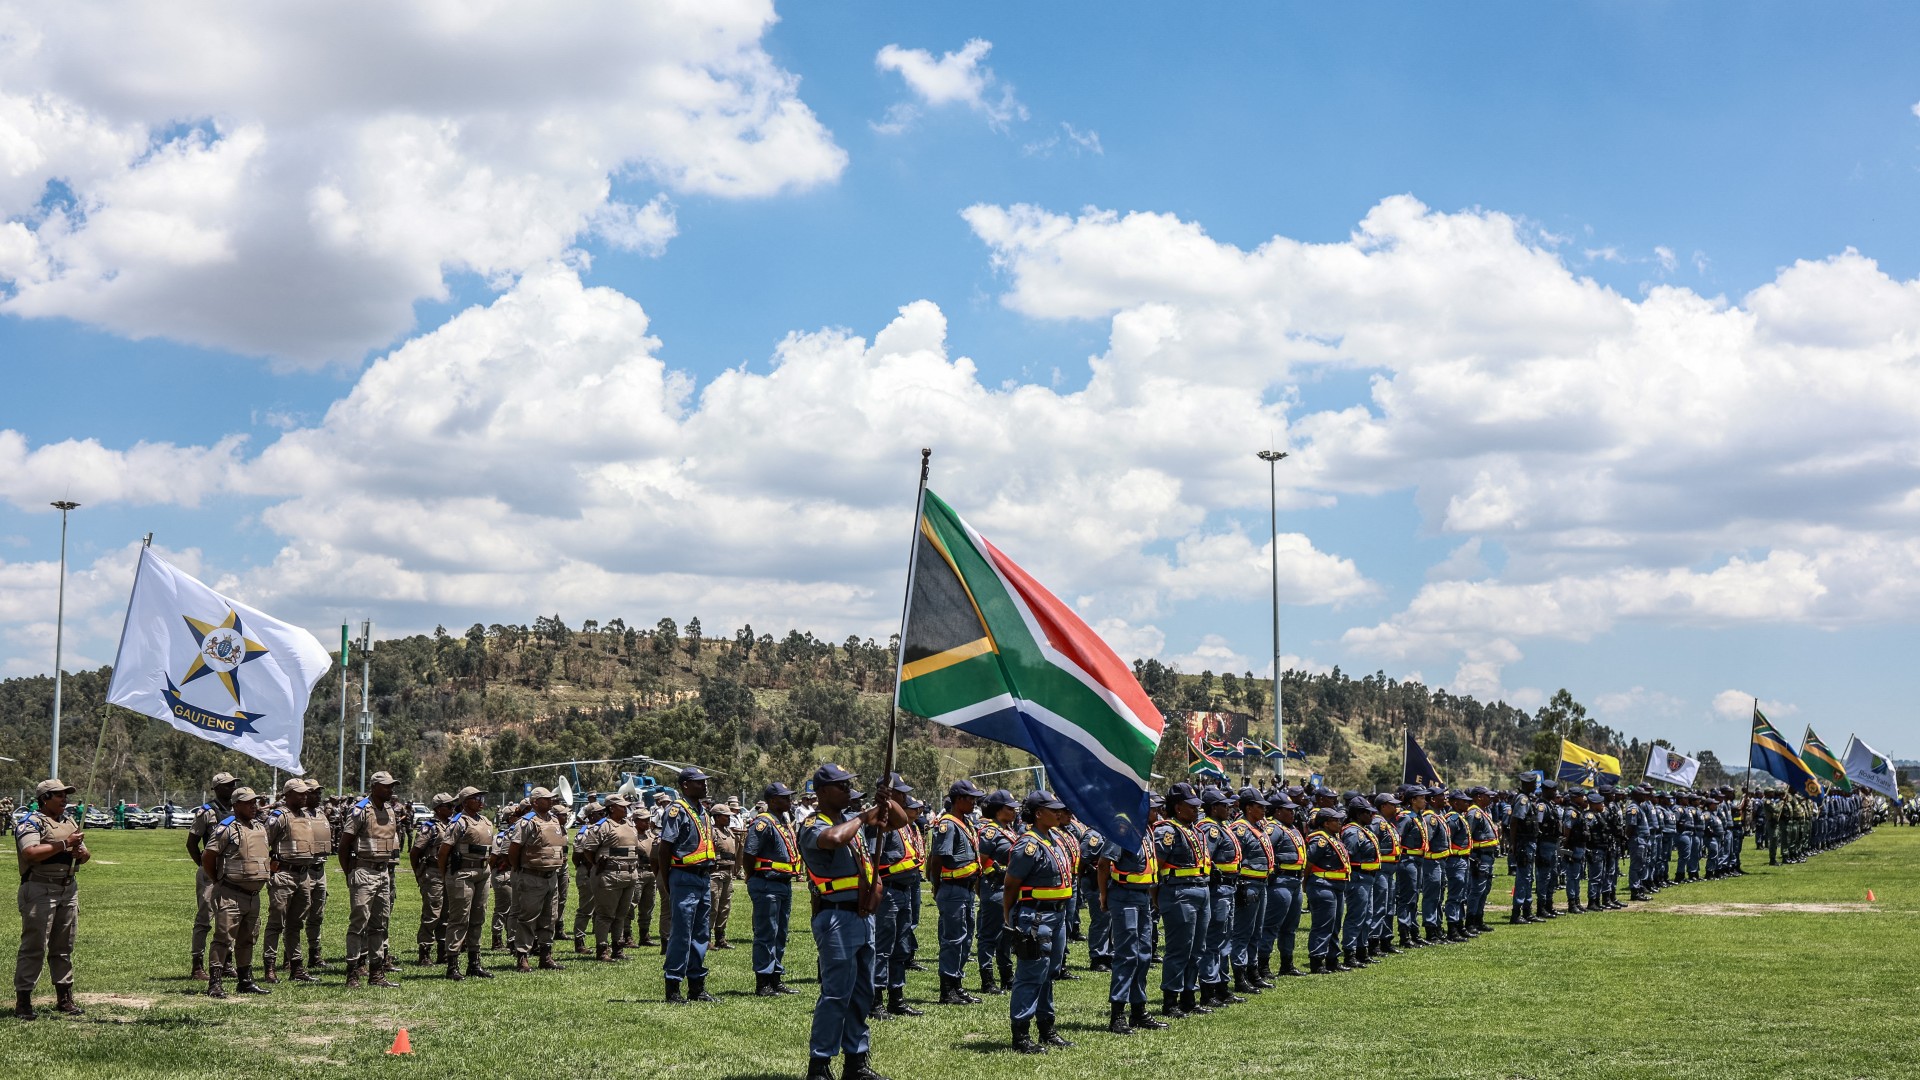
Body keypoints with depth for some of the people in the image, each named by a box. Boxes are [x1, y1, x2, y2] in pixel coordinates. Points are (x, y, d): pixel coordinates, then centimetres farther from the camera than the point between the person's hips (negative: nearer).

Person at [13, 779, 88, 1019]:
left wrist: (81, 852, -4)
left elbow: (86, 855, 20)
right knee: (33, 947, -7)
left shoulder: (70, 822, 17)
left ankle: (64, 997, 20)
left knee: (64, 947, 12)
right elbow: (31, 853, -22)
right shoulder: (31, 823, -6)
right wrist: (64, 844, -21)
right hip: (40, 889, -7)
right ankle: (23, 1000, -4)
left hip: (68, 889, 7)